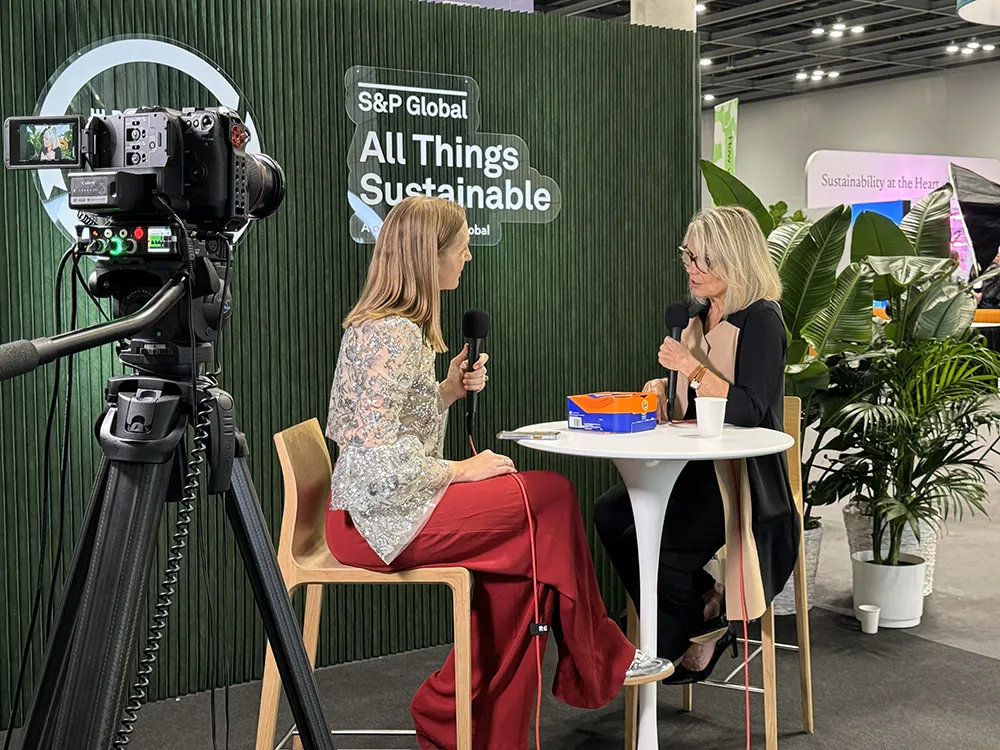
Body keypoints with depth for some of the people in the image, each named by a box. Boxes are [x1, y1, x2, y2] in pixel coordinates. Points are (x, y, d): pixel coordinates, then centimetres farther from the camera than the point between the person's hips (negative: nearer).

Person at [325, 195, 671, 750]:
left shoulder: (389, 325, 12)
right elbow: (380, 460, -25)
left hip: (386, 508, 10)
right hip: (383, 521, -10)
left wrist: (450, 389, 3)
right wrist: (463, 470, -14)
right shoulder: (392, 336, -20)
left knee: (518, 554, 0)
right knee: (552, 498, -6)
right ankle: (598, 662, 13)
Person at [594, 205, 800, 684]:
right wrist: (663, 396, 1)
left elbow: (748, 411, -19)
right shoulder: (699, 319, 14)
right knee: (609, 514, -12)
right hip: (699, 468, 8)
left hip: (744, 478, -8)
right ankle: (703, 607, 0)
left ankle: (703, 626, 5)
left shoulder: (760, 321, -10)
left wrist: (694, 370, -27)